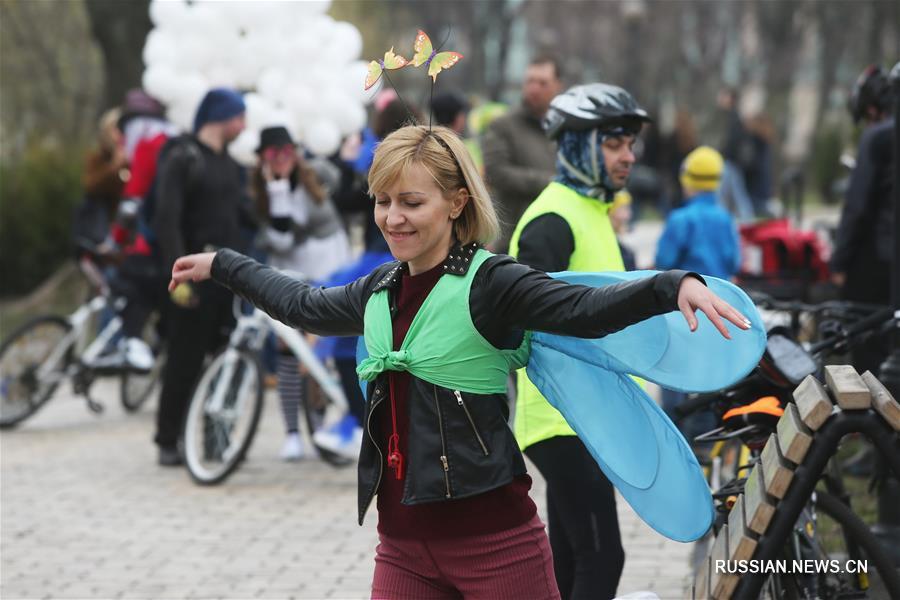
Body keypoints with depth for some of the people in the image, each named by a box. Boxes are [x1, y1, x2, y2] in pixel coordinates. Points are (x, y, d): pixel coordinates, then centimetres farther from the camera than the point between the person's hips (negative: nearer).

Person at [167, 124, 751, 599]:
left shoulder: (489, 283, -9)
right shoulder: (381, 292, 11)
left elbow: (586, 309, -24)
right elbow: (302, 304, 31)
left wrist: (676, 286, -41)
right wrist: (220, 265, 44)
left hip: (494, 541, -6)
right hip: (403, 544, 6)